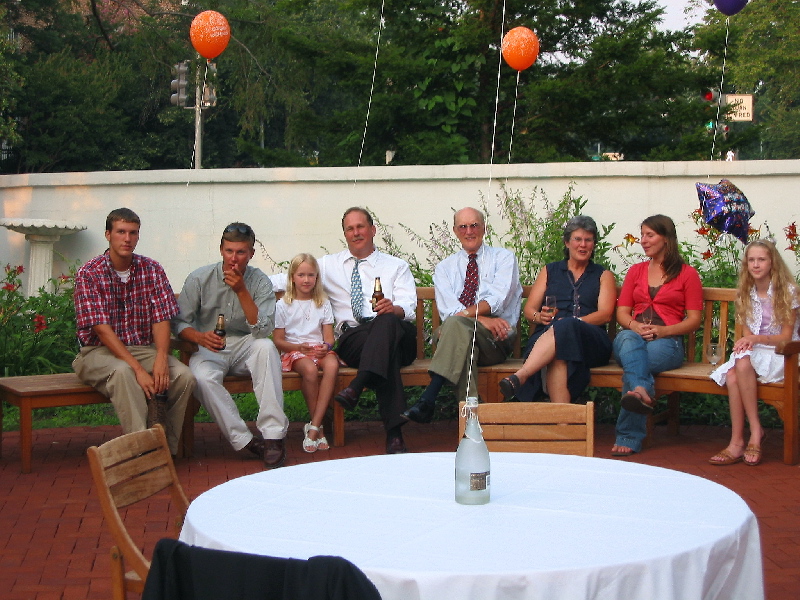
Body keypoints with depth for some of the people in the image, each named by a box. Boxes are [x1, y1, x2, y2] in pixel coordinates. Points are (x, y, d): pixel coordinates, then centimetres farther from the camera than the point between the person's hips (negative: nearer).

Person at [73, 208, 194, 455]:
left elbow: (161, 319, -3)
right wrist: (138, 369, -26)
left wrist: (161, 358, -24)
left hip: (143, 349, 4)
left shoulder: (151, 269, 4)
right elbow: (102, 329, -16)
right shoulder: (89, 273, -8)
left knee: (184, 376, -23)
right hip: (99, 351, -4)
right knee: (122, 373, -38)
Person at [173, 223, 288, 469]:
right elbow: (179, 322, -2)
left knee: (266, 346, -34)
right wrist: (199, 337, -25)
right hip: (208, 350, -1)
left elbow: (263, 330, -15)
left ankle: (273, 434, -34)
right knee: (203, 377, -35)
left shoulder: (260, 282, -2)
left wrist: (241, 291, -22)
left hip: (245, 347, 1)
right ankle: (245, 441, -26)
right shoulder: (199, 279, -3)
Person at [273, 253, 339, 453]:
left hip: (320, 349, 2)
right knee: (310, 369, -37)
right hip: (294, 351, -2)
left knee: (332, 365, -34)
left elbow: (329, 337, 9)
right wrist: (300, 347, -15)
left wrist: (326, 347, -16)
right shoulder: (283, 305, 6)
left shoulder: (323, 303, 14)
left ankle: (313, 427, -33)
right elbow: (277, 340, 2)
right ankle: (319, 427, -23)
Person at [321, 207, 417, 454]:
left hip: (398, 336, 0)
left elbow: (407, 308, 3)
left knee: (387, 321, -38)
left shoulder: (396, 267, 19)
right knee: (387, 352, -36)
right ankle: (393, 431, -44)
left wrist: (393, 308, -22)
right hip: (351, 338, 0)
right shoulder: (329, 265, 25)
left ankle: (355, 388, -52)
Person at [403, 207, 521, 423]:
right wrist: (483, 320, -15)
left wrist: (465, 314, -19)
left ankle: (428, 399, -43)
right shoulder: (445, 267, 21)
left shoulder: (504, 258, 15)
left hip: (496, 339, -2)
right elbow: (447, 309, 2)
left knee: (455, 324, -34)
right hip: (454, 334, 2)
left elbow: (497, 300, -4)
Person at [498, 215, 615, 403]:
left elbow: (605, 314, 4)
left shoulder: (603, 275, 21)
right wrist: (540, 317, -9)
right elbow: (529, 310, 17)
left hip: (590, 341, -1)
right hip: (547, 335, 1)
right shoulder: (550, 271, 26)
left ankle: (519, 377, -55)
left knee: (565, 328, -40)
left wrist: (572, 322, -15)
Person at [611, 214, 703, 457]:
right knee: (628, 341, -38)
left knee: (633, 363, -36)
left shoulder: (687, 274, 12)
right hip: (633, 335, 3)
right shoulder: (636, 271, 24)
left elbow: (694, 320, 5)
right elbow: (622, 311, 16)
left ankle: (628, 438, -41)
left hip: (667, 340, -2)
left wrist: (663, 330, -13)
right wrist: (634, 326, -9)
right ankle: (642, 391, -65)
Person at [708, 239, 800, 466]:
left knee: (743, 363, -36)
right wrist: (746, 341, -12)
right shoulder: (747, 292, 11)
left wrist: (757, 339, -22)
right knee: (732, 375, -31)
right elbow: (748, 332, 12)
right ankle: (737, 442, -32)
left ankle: (755, 430, -27)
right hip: (754, 352, 4)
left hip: (779, 354, -4)